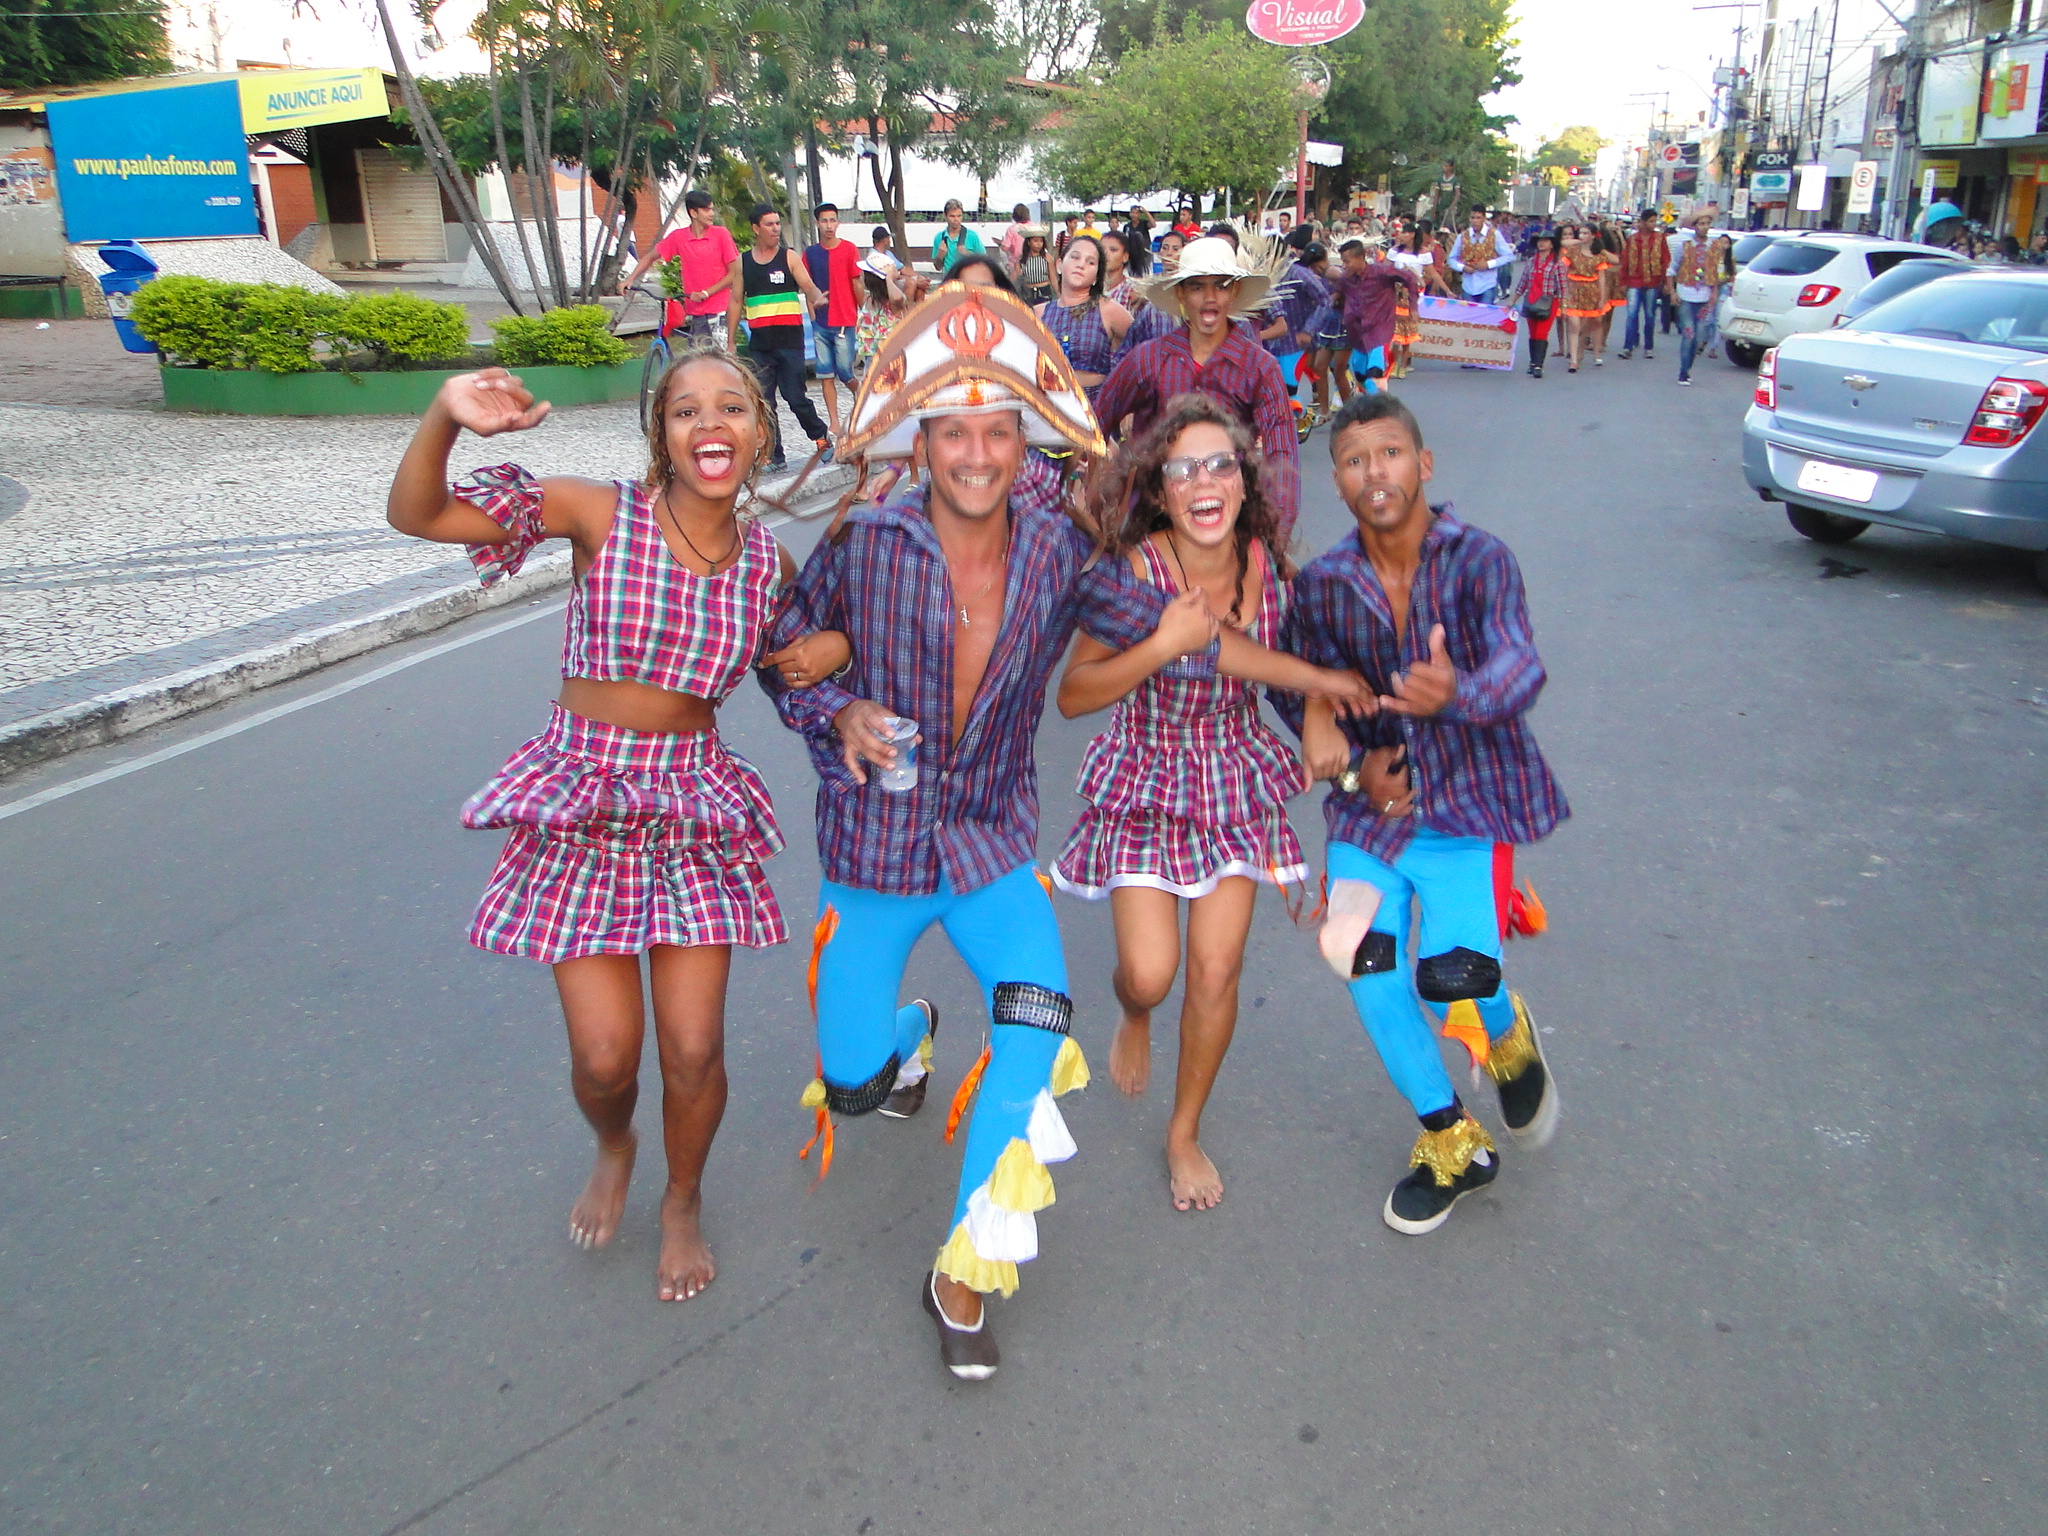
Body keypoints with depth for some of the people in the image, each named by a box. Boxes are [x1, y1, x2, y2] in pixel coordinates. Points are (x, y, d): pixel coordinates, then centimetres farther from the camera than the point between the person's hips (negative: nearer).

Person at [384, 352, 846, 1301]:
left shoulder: (767, 561, -1)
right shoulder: (602, 513, -12)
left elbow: (809, 634, 21)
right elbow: (414, 514, -14)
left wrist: (832, 646, -3)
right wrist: (445, 419, -33)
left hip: (695, 807, 2)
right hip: (583, 802, -2)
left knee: (693, 1052, 3)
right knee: (605, 1054, 0)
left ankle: (684, 1202, 35)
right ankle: (613, 1149, 39)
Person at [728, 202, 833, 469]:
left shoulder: (788, 257, 3)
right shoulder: (742, 261, 10)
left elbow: (809, 287, -7)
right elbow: (737, 302, 14)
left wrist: (817, 297, -31)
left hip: (790, 339, -3)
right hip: (759, 342, 3)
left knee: (795, 396, -6)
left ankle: (821, 437, 17)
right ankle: (775, 455, 8)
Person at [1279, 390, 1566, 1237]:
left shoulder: (1480, 559, -12)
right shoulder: (1322, 584, -1)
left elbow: (1518, 665, -27)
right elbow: (1296, 691, 8)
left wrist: (1458, 695, -50)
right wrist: (1353, 761, -9)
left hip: (1471, 801, -3)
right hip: (1374, 800, 3)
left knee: (1454, 980, -19)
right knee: (1362, 956, -15)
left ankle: (1508, 1039, 25)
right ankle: (1451, 1142, 12)